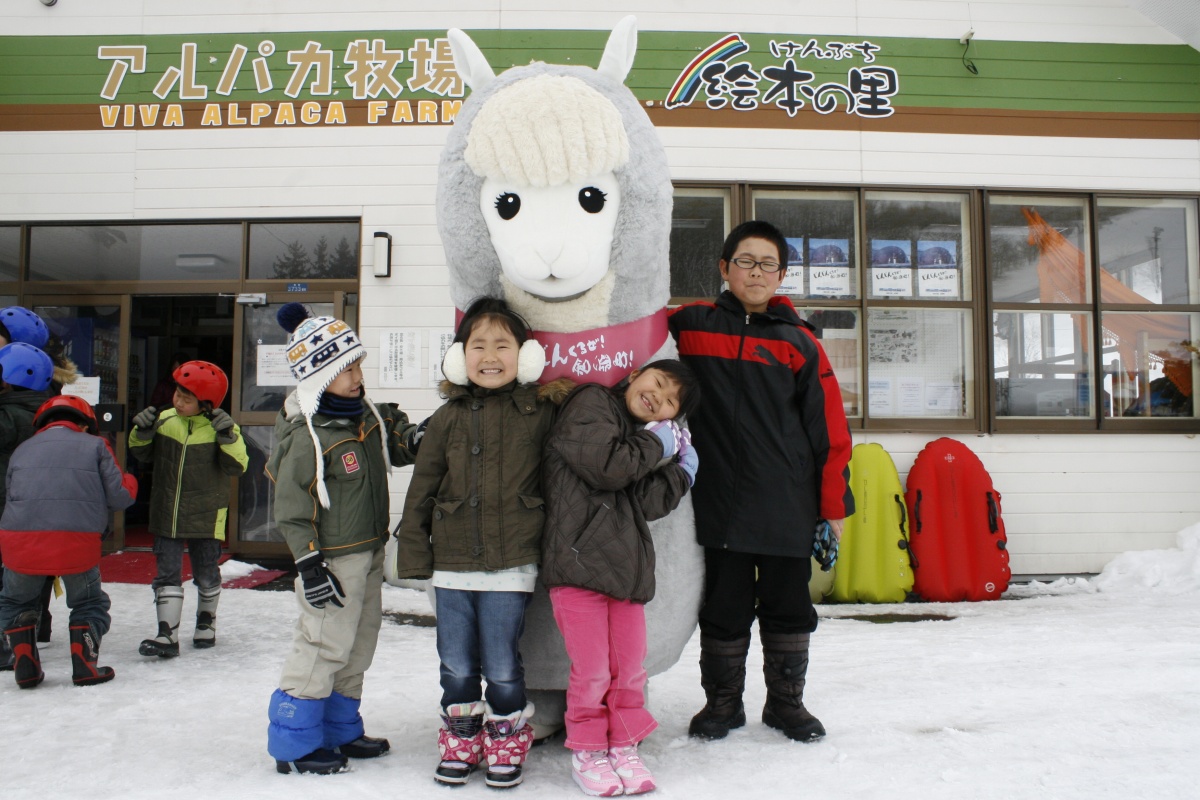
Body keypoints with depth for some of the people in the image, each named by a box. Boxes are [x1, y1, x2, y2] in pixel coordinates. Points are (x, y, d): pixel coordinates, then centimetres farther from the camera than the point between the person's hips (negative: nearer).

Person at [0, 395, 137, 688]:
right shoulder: (95, 445, 12)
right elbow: (119, 496, 6)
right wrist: (130, 481, 28)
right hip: (78, 543, -2)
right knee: (90, 604, 22)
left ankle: (25, 667, 22)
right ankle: (85, 667, 14)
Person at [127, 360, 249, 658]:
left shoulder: (221, 428, -10)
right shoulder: (164, 420, -1)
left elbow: (236, 466, -17)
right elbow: (143, 455, 11)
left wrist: (229, 438, -31)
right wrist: (142, 433, -8)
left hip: (206, 516, -2)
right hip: (166, 514, 3)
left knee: (206, 575, 12)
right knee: (167, 574, 1)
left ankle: (206, 621, 34)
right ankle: (167, 634, 3)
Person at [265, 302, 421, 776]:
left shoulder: (367, 414, 4)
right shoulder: (308, 436, -19)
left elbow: (393, 448, 19)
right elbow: (291, 509, -17)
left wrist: (412, 440, -4)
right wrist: (308, 563, -20)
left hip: (369, 551, 9)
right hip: (334, 558, -9)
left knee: (358, 643, 17)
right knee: (324, 644, -3)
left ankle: (340, 730, 32)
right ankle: (294, 743, 14)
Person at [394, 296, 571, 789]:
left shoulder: (541, 413, -2)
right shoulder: (448, 419, 3)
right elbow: (421, 493, 6)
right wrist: (414, 556, 4)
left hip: (511, 566, -2)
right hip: (452, 565, 3)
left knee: (501, 668, 5)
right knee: (456, 666, 13)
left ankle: (507, 748, 27)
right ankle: (460, 746, 32)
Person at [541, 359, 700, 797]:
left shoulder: (649, 438, 21)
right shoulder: (590, 403, -1)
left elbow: (647, 504, 7)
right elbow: (607, 467, -16)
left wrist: (681, 468, 3)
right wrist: (656, 445, -3)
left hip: (628, 568, 7)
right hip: (579, 562, -7)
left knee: (630, 668, 11)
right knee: (593, 669, 2)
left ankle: (623, 746, 29)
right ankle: (587, 750, 21)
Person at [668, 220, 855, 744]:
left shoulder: (798, 342, 4)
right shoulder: (689, 325, 5)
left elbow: (828, 426, 4)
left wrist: (833, 501, 1)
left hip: (787, 503, 1)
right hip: (720, 499, 0)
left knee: (788, 606, 11)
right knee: (724, 606, 9)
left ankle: (786, 702, 29)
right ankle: (721, 702, 27)